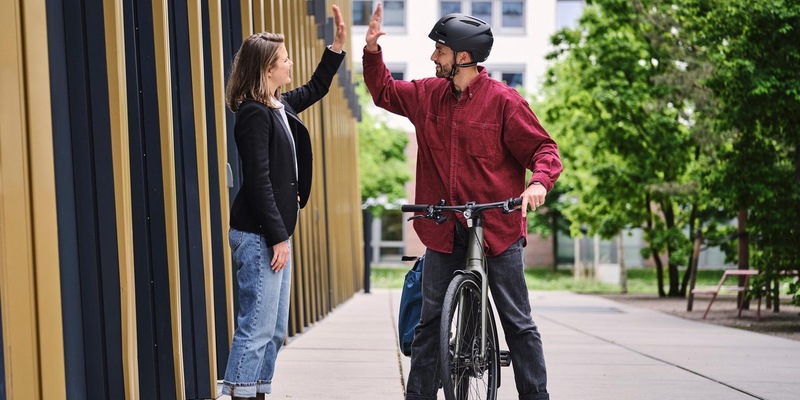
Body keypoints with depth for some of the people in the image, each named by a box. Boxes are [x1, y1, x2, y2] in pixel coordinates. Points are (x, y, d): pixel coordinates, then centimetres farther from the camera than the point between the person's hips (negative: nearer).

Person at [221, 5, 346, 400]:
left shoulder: (280, 107, 13)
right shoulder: (254, 115, -14)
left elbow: (315, 89, 35)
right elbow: (259, 182, -18)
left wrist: (338, 44, 30)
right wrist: (276, 237, -19)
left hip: (275, 232, 10)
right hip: (258, 235, -10)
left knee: (274, 330, 11)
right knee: (257, 328, -10)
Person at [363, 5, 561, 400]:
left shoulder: (503, 100, -9)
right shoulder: (427, 94, 7)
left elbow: (543, 148, -6)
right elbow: (384, 92, 24)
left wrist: (539, 181, -26)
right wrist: (372, 50, 10)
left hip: (497, 229, -4)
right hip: (444, 231, 4)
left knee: (518, 323, 3)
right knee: (430, 321, 7)